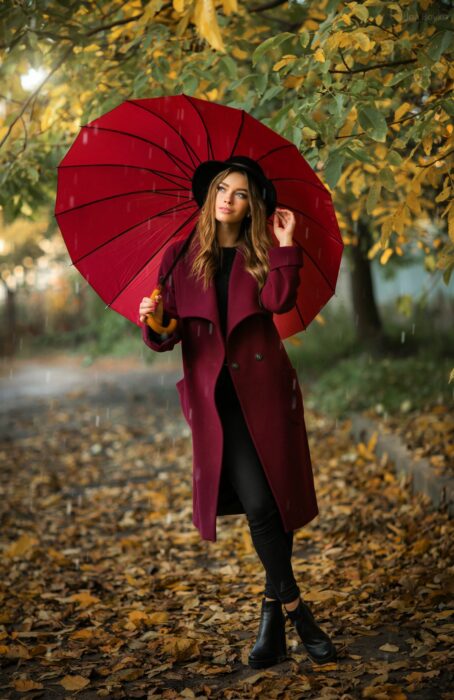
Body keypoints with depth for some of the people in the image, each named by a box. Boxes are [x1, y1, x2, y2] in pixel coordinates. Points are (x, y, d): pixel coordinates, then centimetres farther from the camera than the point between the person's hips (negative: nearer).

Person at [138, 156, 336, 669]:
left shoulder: (261, 256, 11)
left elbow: (281, 301, -10)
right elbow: (164, 339, 5)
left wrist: (285, 245, -10)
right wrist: (153, 320, -15)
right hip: (216, 394, -1)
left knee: (273, 501, 0)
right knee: (257, 502, -12)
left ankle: (273, 609, 18)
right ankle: (294, 609, 3)